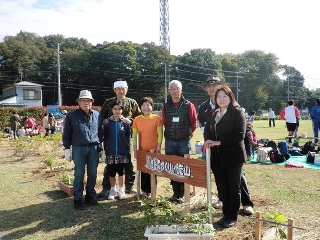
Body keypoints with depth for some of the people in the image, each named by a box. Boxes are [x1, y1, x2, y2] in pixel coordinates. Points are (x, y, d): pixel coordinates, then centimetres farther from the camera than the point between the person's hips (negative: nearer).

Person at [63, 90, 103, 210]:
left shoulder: (97, 115, 5)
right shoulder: (72, 116, -2)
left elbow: (100, 132, 13)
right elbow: (67, 134, 2)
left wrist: (99, 146, 10)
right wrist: (67, 149, -1)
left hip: (94, 148, 3)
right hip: (78, 149, -2)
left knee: (92, 174, 10)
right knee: (79, 175, 3)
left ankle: (90, 196, 25)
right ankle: (78, 199, 14)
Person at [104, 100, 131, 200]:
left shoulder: (125, 122, -2)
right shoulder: (107, 122, 0)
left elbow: (128, 137, 1)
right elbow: (105, 137, 4)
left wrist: (128, 150, -3)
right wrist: (105, 150, 1)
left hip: (122, 152, -1)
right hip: (110, 152, 1)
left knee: (121, 172, 10)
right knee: (111, 173, 10)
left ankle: (121, 190, 24)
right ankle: (112, 190, 27)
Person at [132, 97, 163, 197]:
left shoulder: (157, 118, -5)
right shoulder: (137, 119, 0)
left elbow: (160, 134, -5)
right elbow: (134, 135, 3)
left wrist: (158, 148, -8)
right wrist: (135, 150, 0)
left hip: (154, 150, -2)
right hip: (142, 150, 2)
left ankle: (151, 190, 20)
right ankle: (144, 189, 25)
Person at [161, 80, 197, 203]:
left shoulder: (188, 105, -3)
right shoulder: (165, 106, 5)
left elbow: (194, 123, 3)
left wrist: (189, 134, 6)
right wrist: (170, 133, 10)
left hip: (184, 141, -3)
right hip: (170, 142, 3)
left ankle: (183, 193, 13)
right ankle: (175, 192, 20)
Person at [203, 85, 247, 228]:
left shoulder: (237, 112, -8)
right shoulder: (214, 114, 12)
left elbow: (239, 135, -17)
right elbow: (207, 129, 15)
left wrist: (220, 142, -20)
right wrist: (208, 141, -7)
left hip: (234, 155, -6)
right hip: (218, 156, 6)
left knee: (234, 187, 6)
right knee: (223, 187, 13)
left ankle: (233, 217, 18)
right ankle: (226, 214, 27)